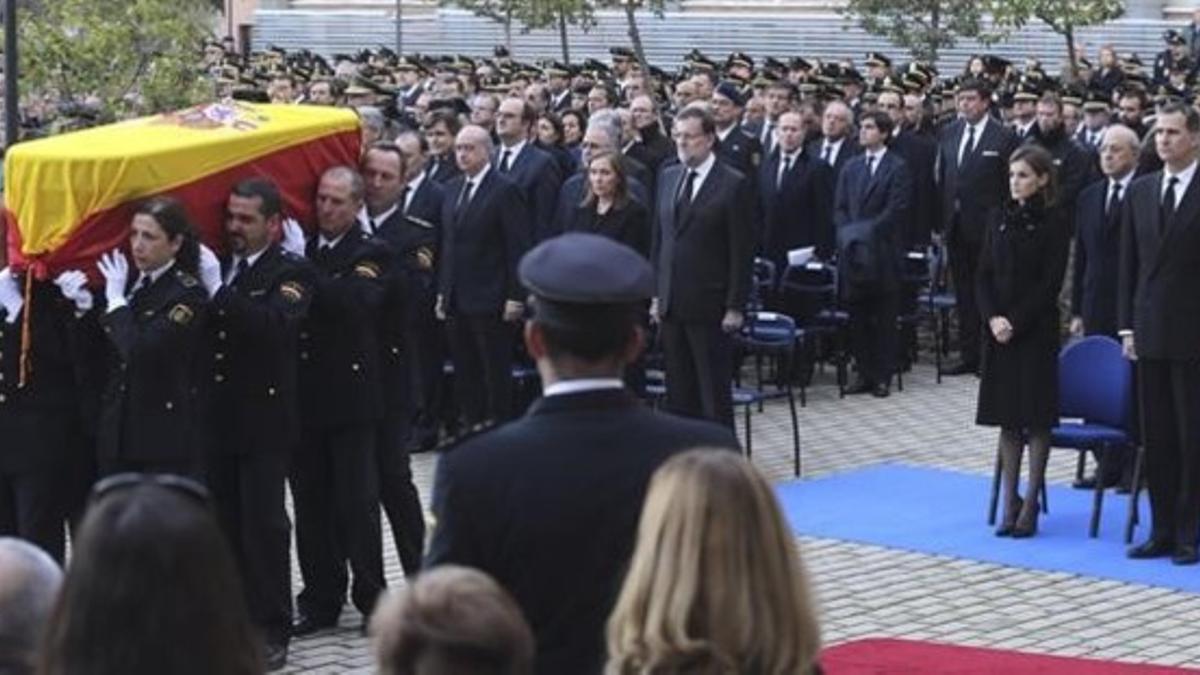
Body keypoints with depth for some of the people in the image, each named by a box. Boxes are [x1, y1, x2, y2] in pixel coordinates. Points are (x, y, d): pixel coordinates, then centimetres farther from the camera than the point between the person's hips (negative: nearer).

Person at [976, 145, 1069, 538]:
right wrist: (993, 318, -8)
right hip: (999, 328, 5)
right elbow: (984, 275, 7)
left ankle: (1031, 504, 5)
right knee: (1007, 416, 7)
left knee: (1036, 416, 0)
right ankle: (1010, 502, 12)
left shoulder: (1053, 223, -6)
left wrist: (1015, 322, -16)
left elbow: (1050, 283, -10)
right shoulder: (998, 218, 8)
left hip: (1036, 329, -4)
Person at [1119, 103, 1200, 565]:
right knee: (1157, 436, 9)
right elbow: (1129, 264, 12)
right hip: (1151, 333, 5)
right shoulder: (1140, 192, 10)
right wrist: (1128, 326, 7)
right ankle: (1162, 531, 16)